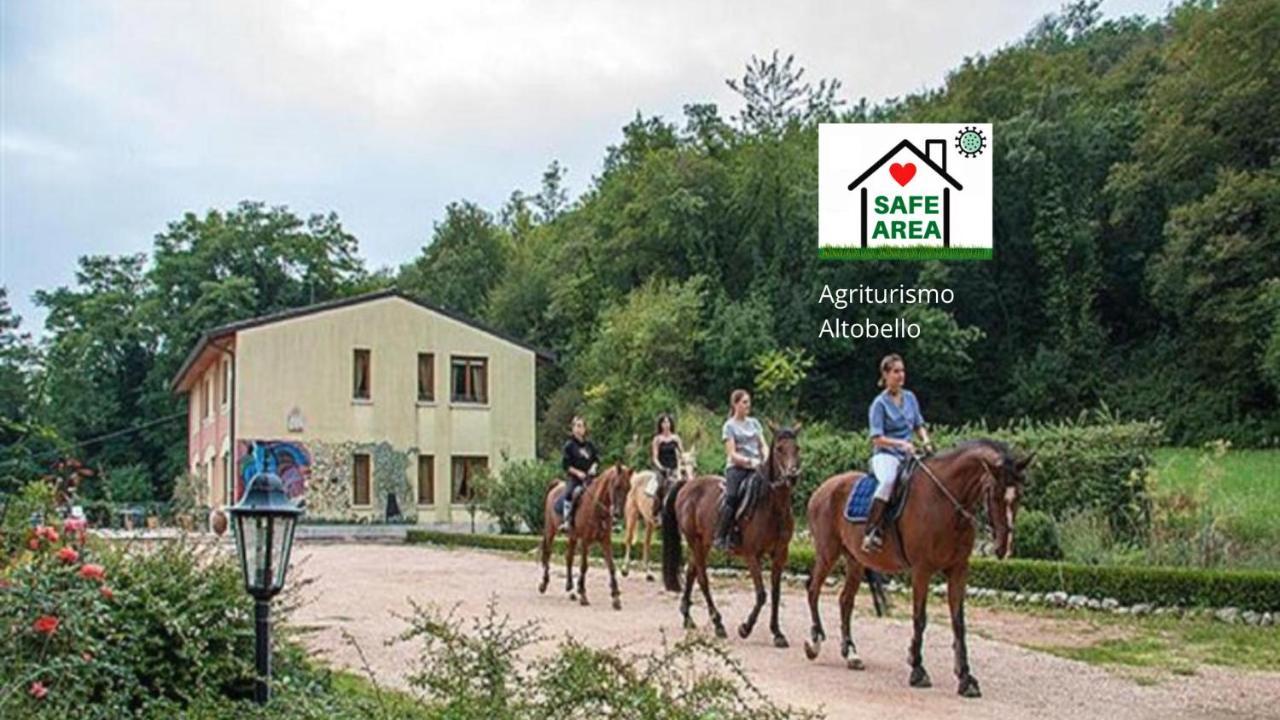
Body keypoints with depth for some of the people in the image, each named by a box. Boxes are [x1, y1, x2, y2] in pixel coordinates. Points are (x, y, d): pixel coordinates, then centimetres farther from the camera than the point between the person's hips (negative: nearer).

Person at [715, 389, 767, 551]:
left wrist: (765, 461, -6)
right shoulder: (730, 426, 5)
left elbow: (764, 446, 15)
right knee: (732, 498, -25)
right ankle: (721, 536, -18)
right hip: (736, 468, -4)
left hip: (755, 469, 4)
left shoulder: (754, 423, 19)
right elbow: (732, 454, -3)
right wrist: (749, 461, -18)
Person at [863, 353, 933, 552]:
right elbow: (877, 438, -9)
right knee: (888, 480, -39)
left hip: (908, 455, 6)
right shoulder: (880, 403, -5)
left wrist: (926, 440, -1)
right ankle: (871, 532, -37)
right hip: (885, 455, -6)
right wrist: (901, 443, -23)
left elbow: (919, 425, 20)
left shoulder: (910, 397, 13)